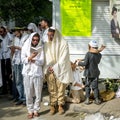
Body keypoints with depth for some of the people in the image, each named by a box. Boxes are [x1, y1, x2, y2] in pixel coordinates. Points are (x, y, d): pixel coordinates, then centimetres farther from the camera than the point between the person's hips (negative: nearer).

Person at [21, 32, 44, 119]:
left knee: (38, 94, 5)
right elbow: (23, 60, -6)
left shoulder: (40, 48, 1)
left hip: (38, 73, 0)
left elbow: (42, 62, -6)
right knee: (29, 94, 4)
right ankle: (30, 111, 16)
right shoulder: (25, 47, 2)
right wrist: (31, 57, -22)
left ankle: (36, 110, 20)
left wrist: (31, 60, -12)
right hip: (28, 73, 0)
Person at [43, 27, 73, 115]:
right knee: (52, 89, 4)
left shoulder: (63, 44, -7)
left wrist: (55, 67, -13)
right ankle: (53, 105, 12)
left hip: (60, 70, -2)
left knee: (61, 89, 4)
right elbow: (45, 57, 4)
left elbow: (63, 58, -9)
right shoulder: (46, 44, 4)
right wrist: (48, 67, -11)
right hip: (50, 71, 2)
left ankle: (60, 105, 15)